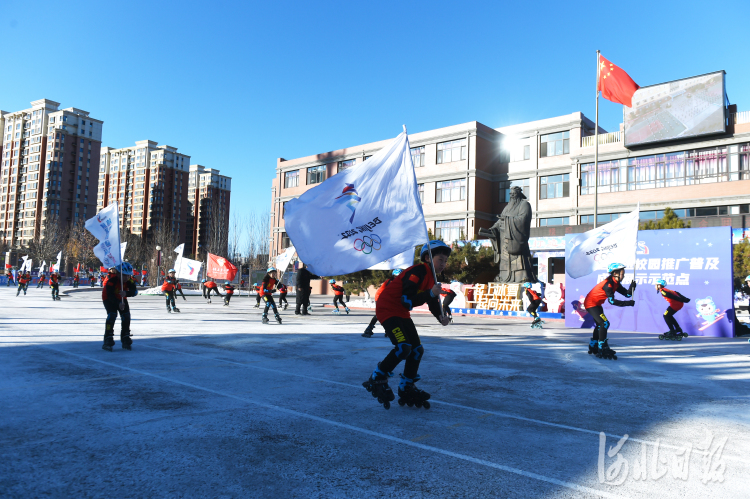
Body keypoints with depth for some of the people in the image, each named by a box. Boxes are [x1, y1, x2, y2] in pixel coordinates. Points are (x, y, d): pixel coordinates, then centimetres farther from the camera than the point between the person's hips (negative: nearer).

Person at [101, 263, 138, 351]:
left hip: (122, 299, 5)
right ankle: (108, 340, -19)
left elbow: (134, 291, -25)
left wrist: (126, 293, -46)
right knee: (112, 315, -23)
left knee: (126, 316, -6)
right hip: (109, 299, -5)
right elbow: (109, 294, -34)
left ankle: (126, 340, 7)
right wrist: (118, 304, -47)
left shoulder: (129, 280, -18)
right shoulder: (112, 279, -32)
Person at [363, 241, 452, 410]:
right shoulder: (418, 272, -22)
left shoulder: (431, 276, 10)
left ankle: (406, 389, 21)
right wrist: (430, 293, -34)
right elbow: (407, 300, -29)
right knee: (403, 347, -24)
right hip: (387, 308, -10)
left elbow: (433, 301, 19)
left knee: (417, 349, 8)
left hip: (402, 313, 10)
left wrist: (440, 316, 1)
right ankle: (376, 380, -5)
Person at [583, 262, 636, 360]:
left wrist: (632, 286, -17)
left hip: (596, 304, 11)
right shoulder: (608, 284, -25)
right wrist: (628, 303, -29)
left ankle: (593, 346, 33)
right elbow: (612, 301, -31)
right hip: (591, 303, -11)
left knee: (600, 324, 20)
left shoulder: (616, 283, 3)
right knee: (604, 323, -16)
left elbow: (627, 294, 1)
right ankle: (602, 349, -11)